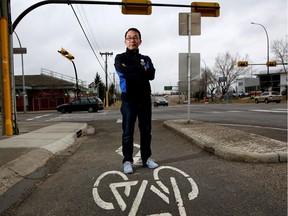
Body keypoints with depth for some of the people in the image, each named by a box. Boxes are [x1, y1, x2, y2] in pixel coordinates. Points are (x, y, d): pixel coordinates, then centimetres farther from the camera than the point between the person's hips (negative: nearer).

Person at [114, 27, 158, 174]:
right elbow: (122, 71, -19)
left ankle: (146, 158, 21)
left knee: (146, 131, 9)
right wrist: (141, 70, -9)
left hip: (145, 100, 3)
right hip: (129, 100, -3)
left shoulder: (146, 59, 13)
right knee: (128, 133, 1)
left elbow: (151, 75, -6)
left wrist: (132, 70, -13)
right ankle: (127, 161, 11)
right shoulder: (120, 58, 4)